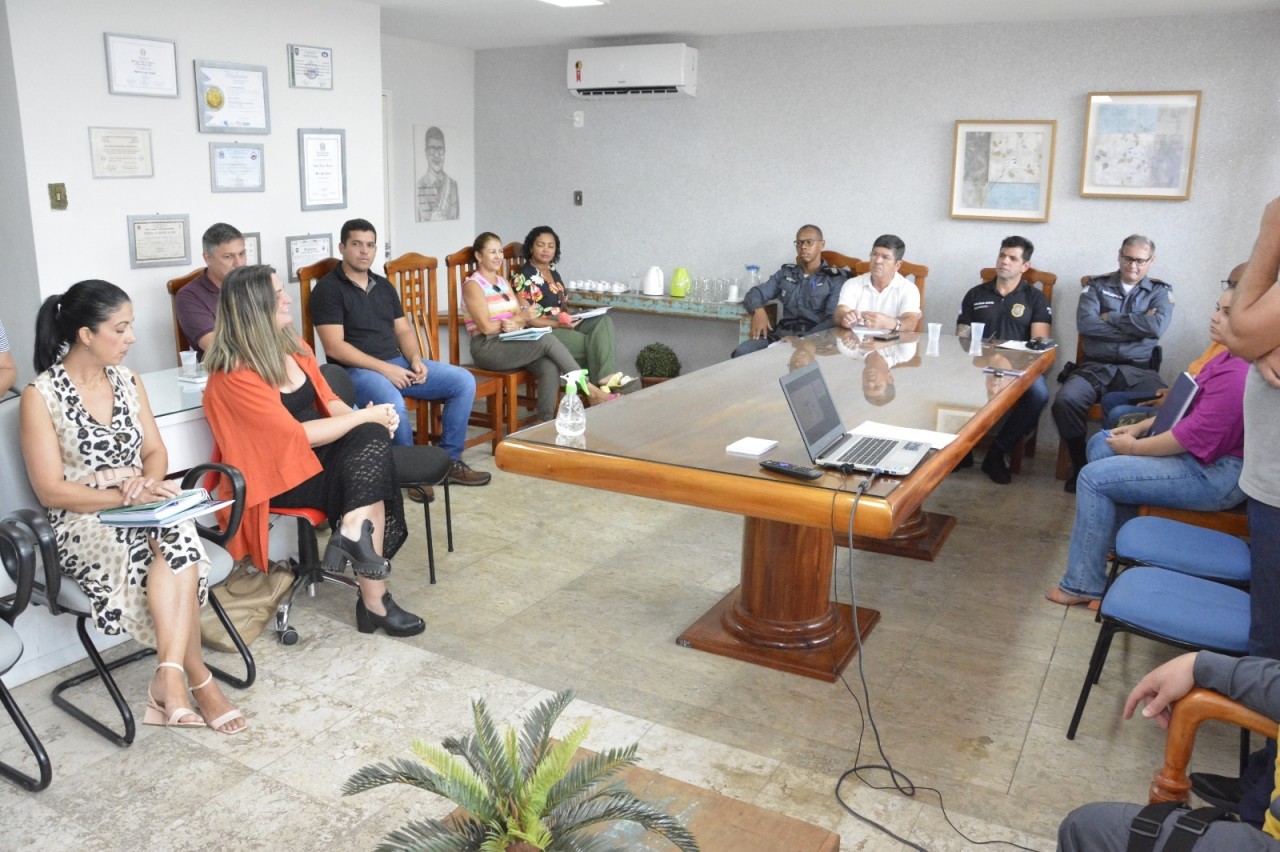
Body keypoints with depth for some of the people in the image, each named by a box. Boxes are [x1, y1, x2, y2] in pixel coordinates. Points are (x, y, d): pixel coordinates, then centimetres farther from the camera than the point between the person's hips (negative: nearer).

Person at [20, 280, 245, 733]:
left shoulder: (127, 380, 9)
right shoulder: (41, 396, -8)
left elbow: (156, 451, 11)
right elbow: (51, 491, -10)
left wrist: (149, 483, -12)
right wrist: (126, 495, -20)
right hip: (83, 524, -4)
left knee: (176, 540, -32)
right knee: (179, 555, -32)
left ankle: (170, 678, -32)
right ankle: (199, 680, -23)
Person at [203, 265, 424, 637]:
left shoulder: (294, 348, 6)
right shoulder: (235, 376, -18)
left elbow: (328, 401, 11)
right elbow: (295, 435, -22)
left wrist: (373, 420, -9)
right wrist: (365, 417, -16)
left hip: (317, 452, 7)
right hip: (278, 477, -7)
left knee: (372, 438, -22)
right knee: (371, 481, -24)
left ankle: (353, 532, -21)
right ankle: (375, 602, -24)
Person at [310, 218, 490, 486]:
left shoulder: (384, 286, 17)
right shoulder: (328, 289, -6)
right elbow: (334, 347, -14)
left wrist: (415, 359, -6)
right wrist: (384, 368, -19)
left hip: (398, 362, 7)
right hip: (356, 370, -7)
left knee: (464, 381, -6)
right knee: (393, 404, -38)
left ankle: (449, 461, 0)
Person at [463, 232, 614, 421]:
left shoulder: (503, 282, 18)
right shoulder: (473, 285, -4)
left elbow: (520, 316, 10)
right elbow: (486, 327, -13)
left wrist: (515, 324, -14)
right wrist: (520, 318, -11)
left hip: (511, 343, 7)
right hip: (487, 348, -7)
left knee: (550, 367, -24)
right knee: (547, 340, -26)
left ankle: (546, 422, -23)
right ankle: (590, 390, -22)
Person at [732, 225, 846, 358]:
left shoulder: (835, 279, 8)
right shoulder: (785, 273, 22)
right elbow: (755, 293, 19)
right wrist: (758, 310, -7)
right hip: (782, 334, 4)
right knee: (741, 353, -26)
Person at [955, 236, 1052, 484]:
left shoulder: (1036, 299, 12)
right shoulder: (975, 295, 18)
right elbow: (961, 338, 12)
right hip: (978, 365, 1)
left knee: (1039, 393, -35)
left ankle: (998, 452, -14)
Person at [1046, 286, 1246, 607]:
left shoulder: (1240, 374, -27)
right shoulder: (1231, 358, 6)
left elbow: (1195, 435, -27)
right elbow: (1190, 403, 17)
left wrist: (1134, 447, -14)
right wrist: (1142, 426, 8)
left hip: (1217, 472, -11)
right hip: (1199, 451, 11)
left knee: (1094, 478, -13)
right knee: (1101, 445, 14)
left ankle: (1083, 584, -4)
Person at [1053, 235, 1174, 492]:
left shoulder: (1160, 291, 15)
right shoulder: (1097, 286, 14)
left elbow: (1157, 325, -8)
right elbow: (1085, 323, -6)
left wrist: (1111, 318, -3)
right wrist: (1137, 326, -4)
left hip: (1138, 371, 0)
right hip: (1096, 367, 0)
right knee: (1065, 401, -31)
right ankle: (1080, 466, -8)